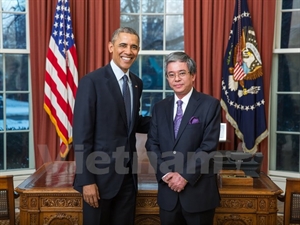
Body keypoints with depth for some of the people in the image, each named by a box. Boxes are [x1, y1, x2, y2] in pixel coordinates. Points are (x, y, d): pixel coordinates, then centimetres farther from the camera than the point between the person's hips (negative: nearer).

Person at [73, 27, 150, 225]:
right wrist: (87, 180, -17)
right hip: (101, 173, -6)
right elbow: (82, 134, -15)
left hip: (128, 174, 6)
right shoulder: (92, 81, -13)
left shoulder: (137, 83, 7)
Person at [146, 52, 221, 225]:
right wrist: (165, 174, -9)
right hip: (168, 190, 4)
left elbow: (209, 146, -11)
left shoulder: (210, 105, -5)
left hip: (199, 190, -3)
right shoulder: (160, 108, 9)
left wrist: (185, 176, -15)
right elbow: (152, 145, 5)